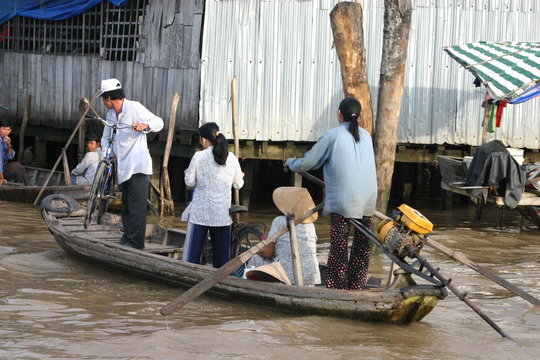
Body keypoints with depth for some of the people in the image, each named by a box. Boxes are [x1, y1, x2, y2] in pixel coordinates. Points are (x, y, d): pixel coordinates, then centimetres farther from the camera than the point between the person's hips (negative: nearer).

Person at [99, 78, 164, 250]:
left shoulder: (134, 107, -9)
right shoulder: (111, 114, 15)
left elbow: (159, 122, -11)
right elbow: (106, 138, 25)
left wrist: (145, 125, -31)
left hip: (138, 167, -9)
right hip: (123, 168, 9)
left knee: (137, 208, -11)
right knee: (126, 208, 12)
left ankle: (136, 244, -12)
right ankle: (127, 240, 18)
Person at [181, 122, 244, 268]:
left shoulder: (198, 157, -7)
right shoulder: (231, 158, 1)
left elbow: (190, 182, -2)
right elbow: (237, 184, 10)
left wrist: (187, 173, 20)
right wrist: (240, 177, 32)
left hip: (200, 212, -3)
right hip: (223, 212, 3)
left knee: (192, 252, 0)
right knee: (222, 254, 8)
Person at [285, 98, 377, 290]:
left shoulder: (332, 135, -1)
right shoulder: (366, 136, 15)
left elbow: (307, 163, 2)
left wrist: (290, 162, 23)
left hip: (343, 200, -5)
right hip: (368, 200, 5)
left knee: (339, 247, -2)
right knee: (362, 247, 11)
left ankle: (337, 289, -4)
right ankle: (357, 287, 15)